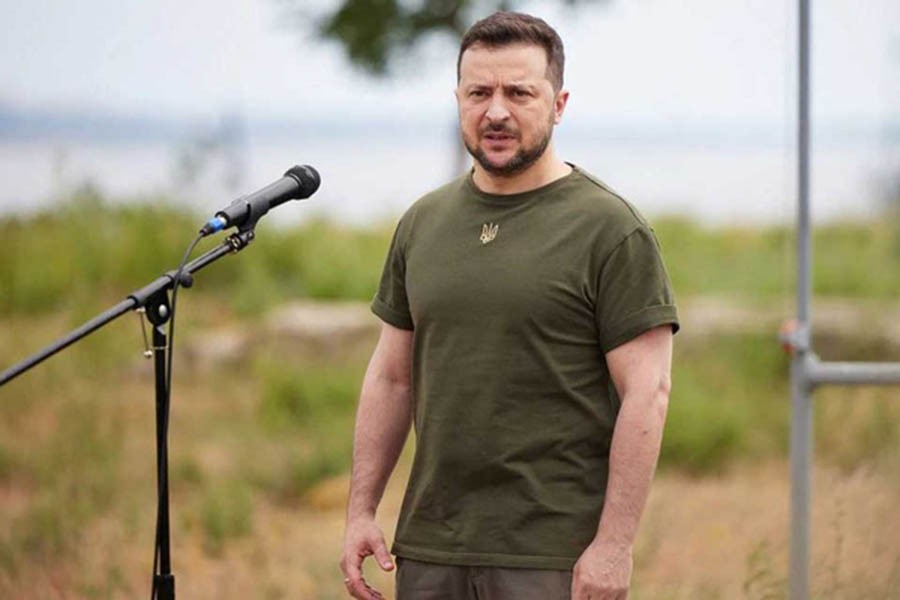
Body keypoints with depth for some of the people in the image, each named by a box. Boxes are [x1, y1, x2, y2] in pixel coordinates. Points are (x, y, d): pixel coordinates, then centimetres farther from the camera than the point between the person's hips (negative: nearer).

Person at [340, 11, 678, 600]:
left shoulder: (611, 230, -5)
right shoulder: (422, 225, 13)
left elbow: (646, 394, -10)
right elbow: (392, 377, 17)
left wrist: (614, 545, -16)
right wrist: (362, 511, 10)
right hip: (429, 550, 6)